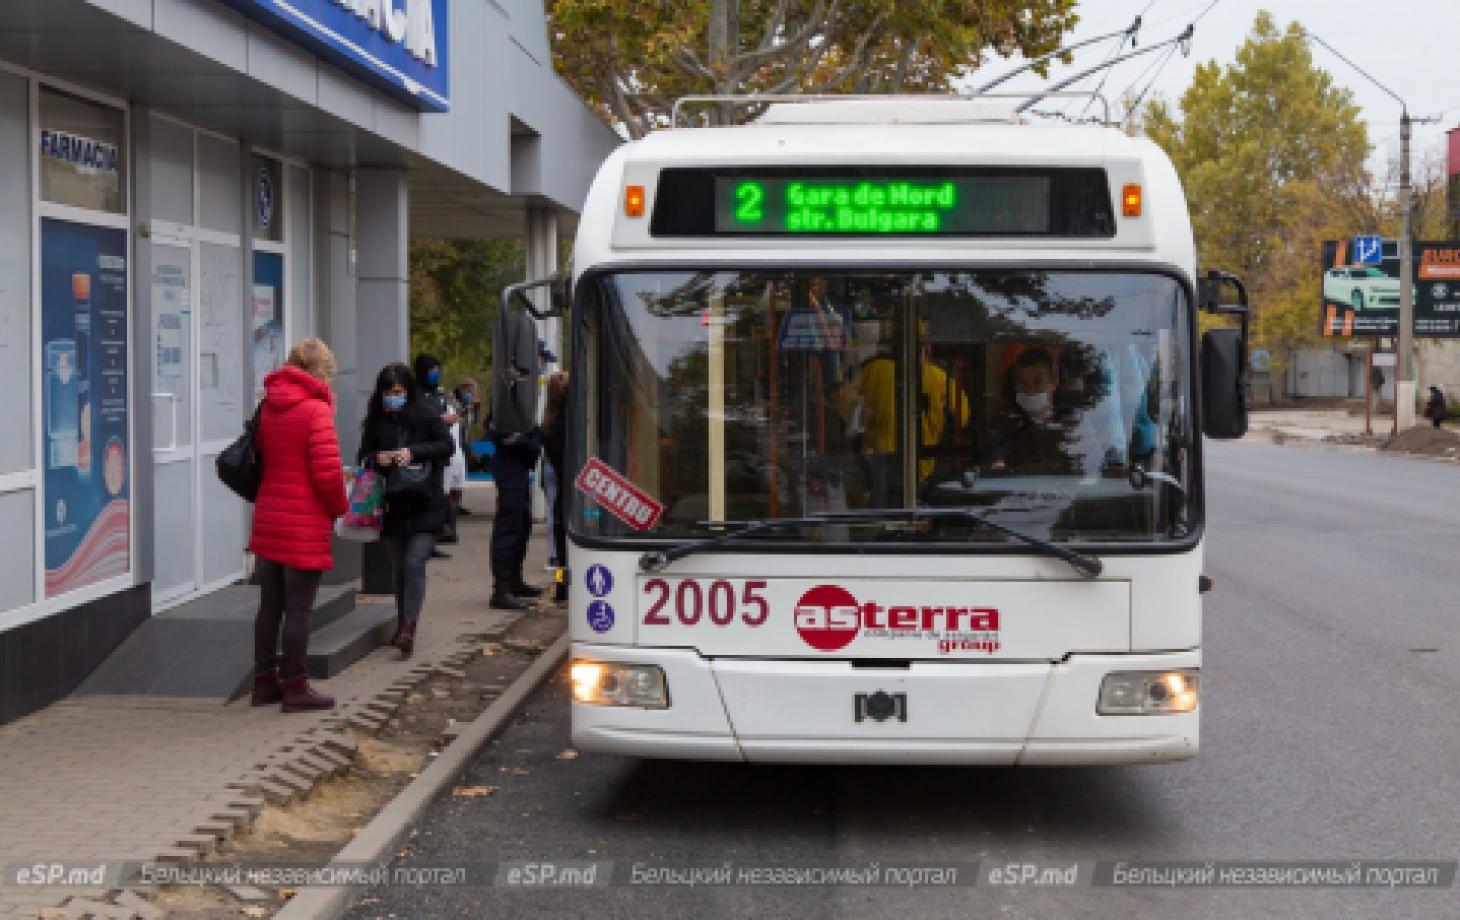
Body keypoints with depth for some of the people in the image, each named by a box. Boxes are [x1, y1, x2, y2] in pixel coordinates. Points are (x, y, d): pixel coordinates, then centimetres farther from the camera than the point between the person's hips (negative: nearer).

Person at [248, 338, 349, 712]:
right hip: (305, 527, -7)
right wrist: (340, 506, -2)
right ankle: (294, 687, 5)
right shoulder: (316, 410, -13)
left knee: (269, 606, 14)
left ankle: (264, 681, 22)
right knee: (298, 609, 0)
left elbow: (257, 459, 14)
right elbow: (328, 471, -18)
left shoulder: (269, 405, 9)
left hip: (267, 522, 7)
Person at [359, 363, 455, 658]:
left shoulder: (427, 414, -3)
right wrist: (377, 458, -11)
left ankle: (409, 628, -15)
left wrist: (413, 451, -17)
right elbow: (363, 455, 12)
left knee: (414, 563, -14)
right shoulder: (376, 420, 6)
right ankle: (402, 624, 24)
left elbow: (446, 445, -5)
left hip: (425, 505, -4)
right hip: (392, 506, 4)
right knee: (398, 569, 12)